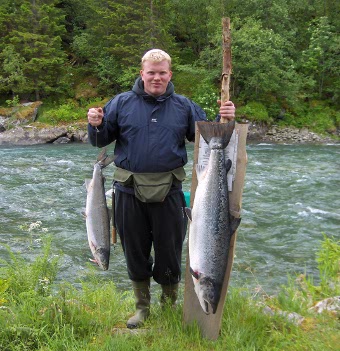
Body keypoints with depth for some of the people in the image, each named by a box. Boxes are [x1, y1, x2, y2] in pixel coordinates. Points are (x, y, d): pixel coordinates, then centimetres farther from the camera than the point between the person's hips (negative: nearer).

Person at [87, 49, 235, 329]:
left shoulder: (184, 106, 6)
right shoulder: (122, 103, 3)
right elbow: (101, 141, 7)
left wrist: (224, 120, -7)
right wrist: (96, 125, -14)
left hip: (168, 191, 0)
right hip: (129, 191, 1)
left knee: (169, 253, 10)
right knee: (135, 252, 13)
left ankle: (170, 305, 34)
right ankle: (142, 307, 35)